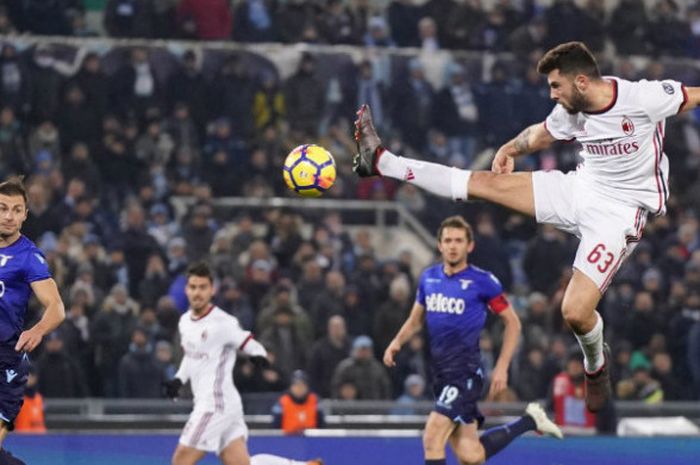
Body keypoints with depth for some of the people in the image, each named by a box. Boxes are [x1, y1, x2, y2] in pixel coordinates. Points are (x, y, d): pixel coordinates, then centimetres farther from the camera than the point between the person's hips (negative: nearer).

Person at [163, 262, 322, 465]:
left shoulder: (222, 322, -13)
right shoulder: (185, 321, 12)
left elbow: (253, 346, -9)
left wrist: (258, 356, -31)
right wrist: (179, 379, 13)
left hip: (217, 404, -8)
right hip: (204, 402, 8)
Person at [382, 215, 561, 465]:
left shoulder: (482, 281, -7)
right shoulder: (428, 277, 9)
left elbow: (512, 322, 0)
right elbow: (416, 319, 21)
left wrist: (501, 367, -7)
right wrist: (398, 341, 1)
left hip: (466, 372, -6)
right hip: (440, 372, 6)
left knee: (432, 438, -21)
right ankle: (529, 421, 27)